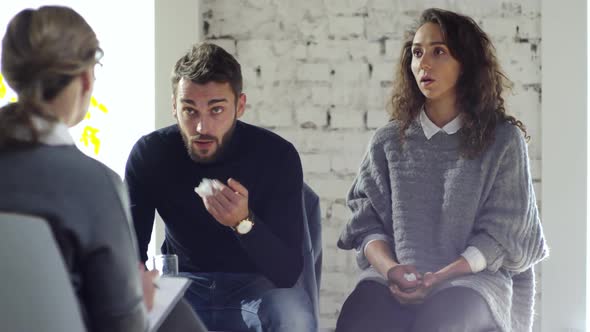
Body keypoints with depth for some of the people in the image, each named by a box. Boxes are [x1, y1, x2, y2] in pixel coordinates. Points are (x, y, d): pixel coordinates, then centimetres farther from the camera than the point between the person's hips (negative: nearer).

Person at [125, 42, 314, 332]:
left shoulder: (277, 155, -16)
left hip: (252, 286, 0)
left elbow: (288, 274, -19)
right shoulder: (150, 153, -9)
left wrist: (244, 222, -38)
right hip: (181, 285, 0)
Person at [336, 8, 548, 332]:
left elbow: (500, 231, 0)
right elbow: (367, 221, 9)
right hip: (395, 277, 2)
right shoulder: (388, 141, 12)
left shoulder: (503, 139, 4)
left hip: (473, 278, -2)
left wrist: (439, 278, -15)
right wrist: (391, 270, -13)